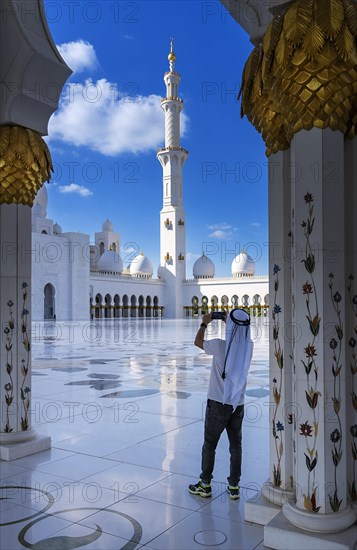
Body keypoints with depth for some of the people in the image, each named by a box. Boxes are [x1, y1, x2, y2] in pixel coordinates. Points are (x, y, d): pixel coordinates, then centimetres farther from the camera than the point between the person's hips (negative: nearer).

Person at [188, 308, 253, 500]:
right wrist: (230, 322, 25)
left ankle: (205, 485, 20)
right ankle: (234, 487, 19)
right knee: (236, 446, 12)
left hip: (218, 403, -4)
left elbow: (198, 342, 3)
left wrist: (204, 323, 17)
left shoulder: (220, 345, -17)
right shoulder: (249, 346, -4)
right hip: (238, 403, 4)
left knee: (209, 445, 10)